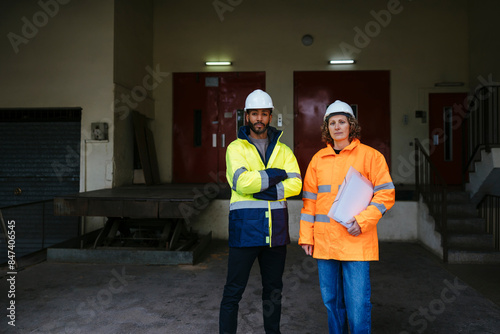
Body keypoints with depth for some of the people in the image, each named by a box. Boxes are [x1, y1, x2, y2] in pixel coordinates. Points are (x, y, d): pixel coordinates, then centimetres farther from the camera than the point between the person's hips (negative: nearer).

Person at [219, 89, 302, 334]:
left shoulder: (283, 150, 9)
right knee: (233, 291, 3)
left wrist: (265, 191, -18)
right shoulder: (236, 148, -1)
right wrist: (278, 174, -12)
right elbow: (242, 182, -19)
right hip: (245, 229, -4)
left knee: (273, 290, 18)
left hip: (276, 230, 4)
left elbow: (295, 184, -5)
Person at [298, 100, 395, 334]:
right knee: (332, 301, 14)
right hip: (324, 243, 4)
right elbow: (309, 199, 11)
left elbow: (386, 194, -4)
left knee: (358, 303, -1)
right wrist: (306, 235, 7)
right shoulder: (319, 159, 10)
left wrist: (362, 221, -16)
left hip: (356, 242, -4)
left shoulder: (369, 155, -1)